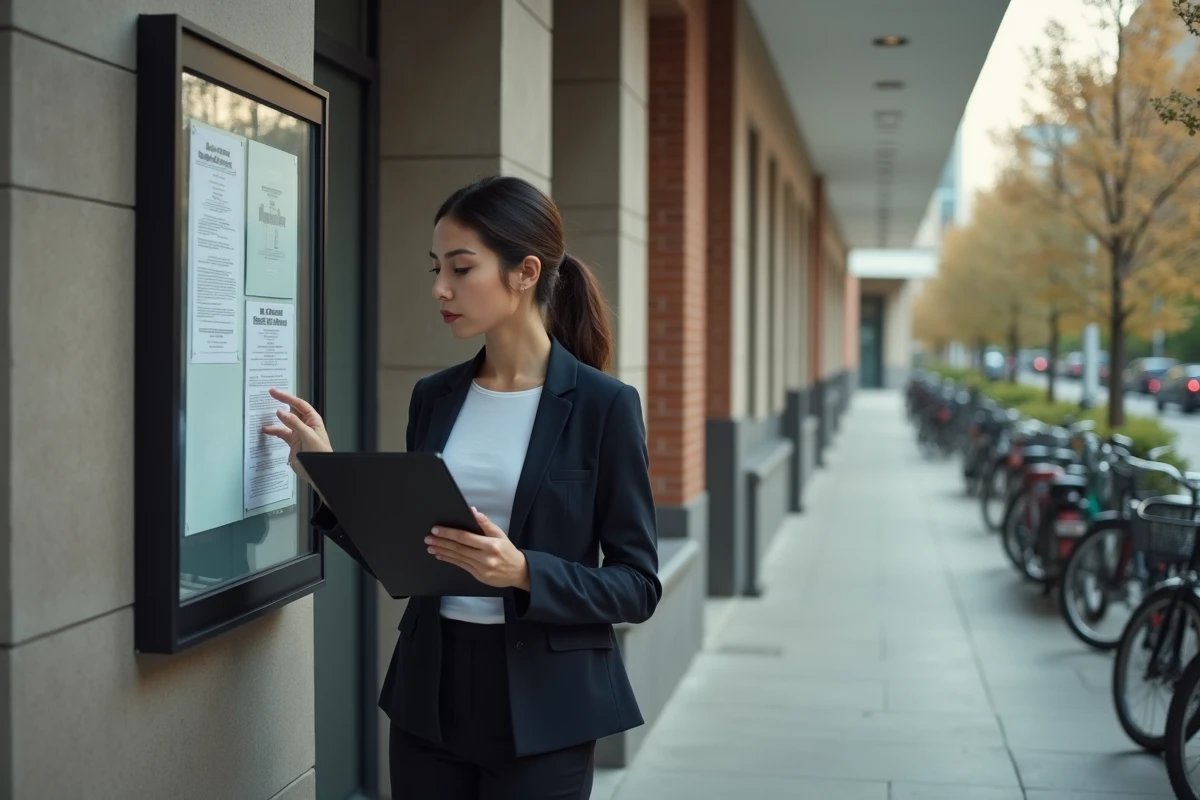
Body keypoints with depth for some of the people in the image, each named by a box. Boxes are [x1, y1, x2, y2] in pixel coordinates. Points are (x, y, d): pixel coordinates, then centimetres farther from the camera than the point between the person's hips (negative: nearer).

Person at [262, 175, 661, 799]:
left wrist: (523, 572, -23)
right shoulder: (434, 397, 4)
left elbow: (637, 585, -9)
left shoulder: (602, 405, -10)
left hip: (541, 707, -4)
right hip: (430, 693, 4)